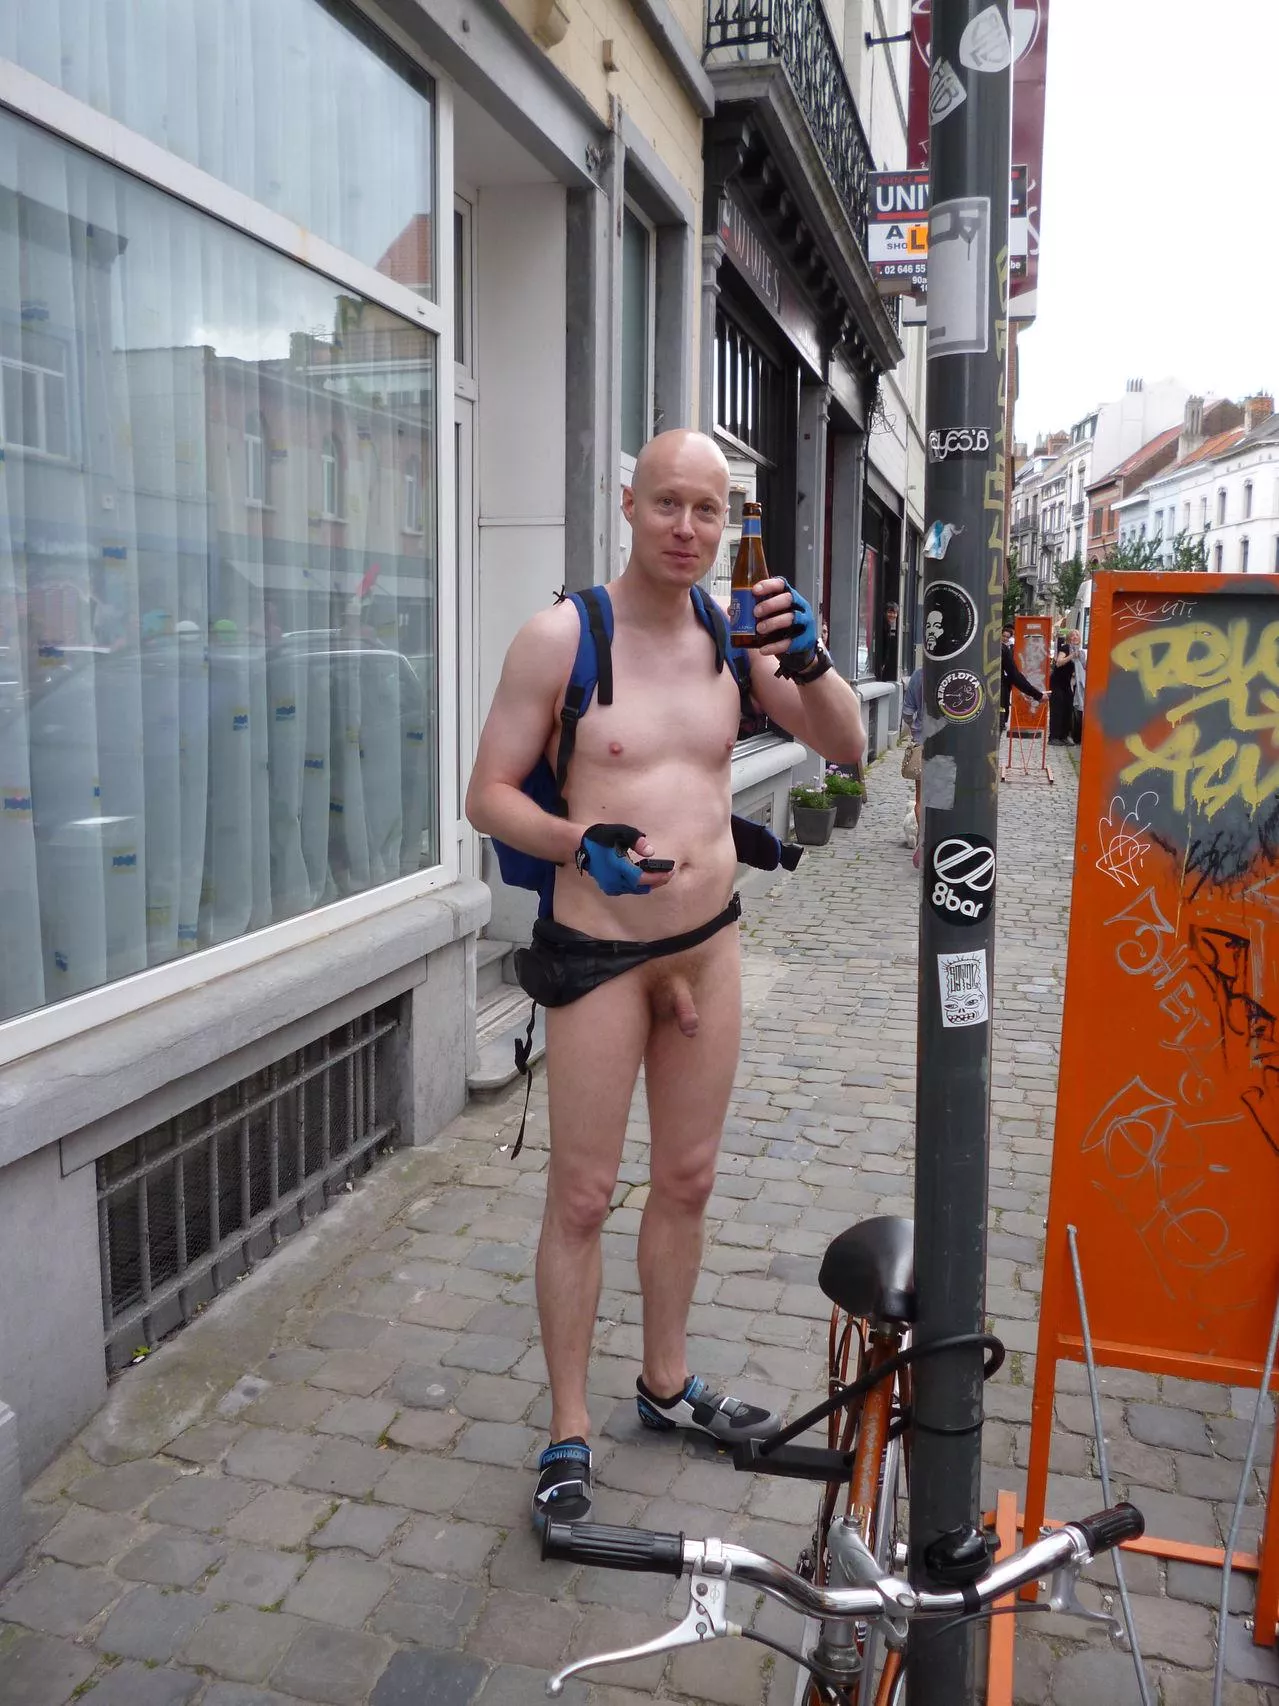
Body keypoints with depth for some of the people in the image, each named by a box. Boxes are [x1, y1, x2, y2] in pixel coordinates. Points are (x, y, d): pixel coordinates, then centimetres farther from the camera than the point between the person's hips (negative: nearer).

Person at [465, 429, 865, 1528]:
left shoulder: (735, 632, 2)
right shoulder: (561, 638, -12)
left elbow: (846, 749, 0)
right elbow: (489, 794, -9)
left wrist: (808, 660, -20)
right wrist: (582, 845, -27)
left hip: (710, 944, 5)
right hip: (599, 952, -5)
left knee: (688, 1179, 17)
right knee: (582, 1195, 4)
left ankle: (668, 1383, 38)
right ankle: (570, 1432, 23)